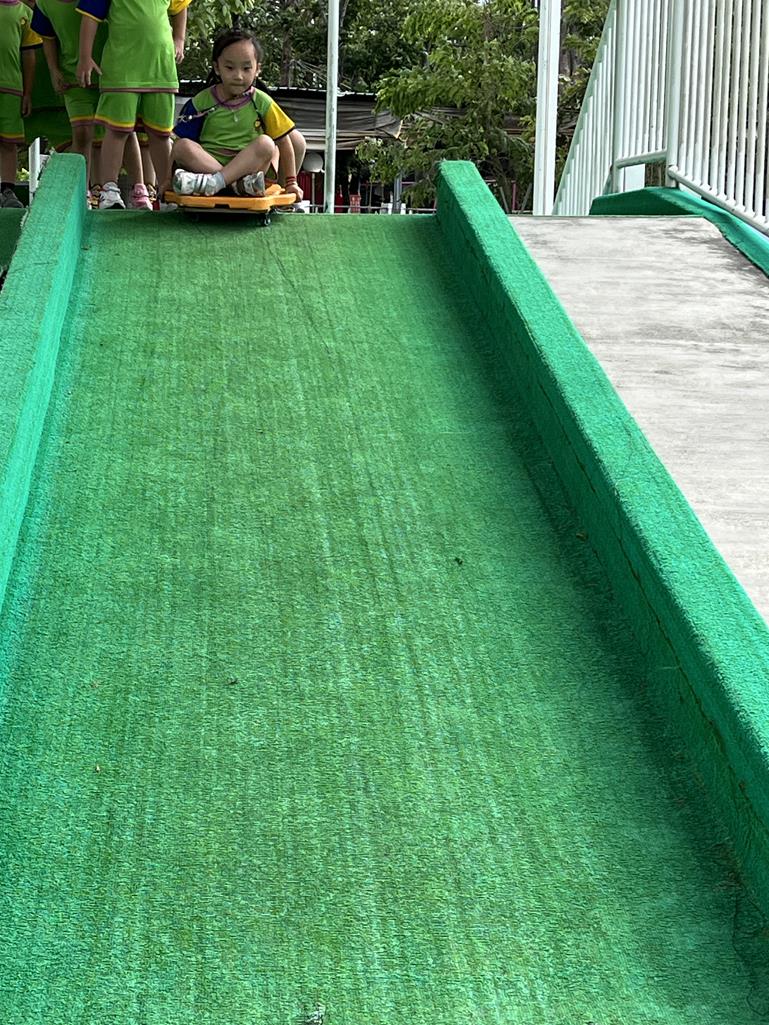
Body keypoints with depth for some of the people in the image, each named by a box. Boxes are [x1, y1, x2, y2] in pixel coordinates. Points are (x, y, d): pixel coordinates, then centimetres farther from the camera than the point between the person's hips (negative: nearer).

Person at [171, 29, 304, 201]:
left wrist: (290, 183, 5)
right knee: (183, 147, -26)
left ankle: (213, 182, -38)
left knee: (265, 144, -26)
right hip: (206, 164, 0)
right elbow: (179, 143, 3)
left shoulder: (262, 103, 5)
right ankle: (238, 184, -39)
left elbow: (284, 143, 9)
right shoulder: (202, 102, 4)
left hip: (246, 168, 0)